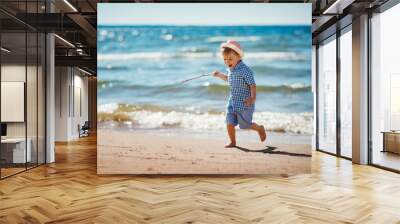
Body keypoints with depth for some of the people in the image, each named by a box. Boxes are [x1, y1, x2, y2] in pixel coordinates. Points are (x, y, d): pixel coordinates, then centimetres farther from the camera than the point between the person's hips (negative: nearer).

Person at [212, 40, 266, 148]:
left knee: (245, 125, 5)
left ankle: (260, 128, 34)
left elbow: (252, 85, -21)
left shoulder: (245, 70, -19)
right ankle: (232, 142, 19)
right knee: (229, 123, 1)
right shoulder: (230, 70, 7)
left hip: (244, 104, -7)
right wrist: (219, 75, 23)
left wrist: (253, 98, -33)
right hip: (232, 102, 7)